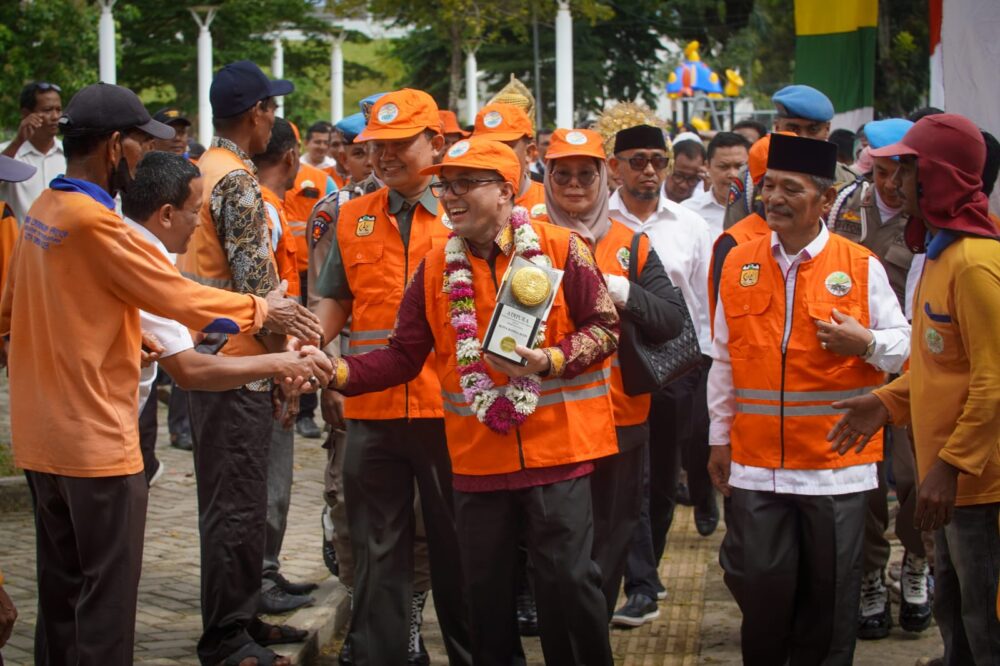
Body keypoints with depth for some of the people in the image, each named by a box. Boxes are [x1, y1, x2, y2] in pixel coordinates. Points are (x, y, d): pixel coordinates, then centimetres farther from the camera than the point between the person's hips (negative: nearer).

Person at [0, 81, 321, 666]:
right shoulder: (96, 223, -18)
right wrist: (262, 310, -2)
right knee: (108, 595, -1)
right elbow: (180, 297, -16)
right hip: (95, 441, -9)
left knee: (63, 586, 15)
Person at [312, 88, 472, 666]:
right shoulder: (352, 218, 10)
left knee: (454, 545, 7)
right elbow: (337, 301, 16)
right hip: (372, 408, 3)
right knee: (378, 549, 8)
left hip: (447, 406, -3)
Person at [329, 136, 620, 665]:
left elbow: (605, 328, -3)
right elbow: (404, 355, 5)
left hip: (557, 448, -3)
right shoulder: (435, 268, 5)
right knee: (486, 587, 10)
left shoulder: (560, 248, -5)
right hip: (478, 456, 3)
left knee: (568, 579, -3)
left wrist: (549, 360, -20)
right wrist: (339, 373, -11)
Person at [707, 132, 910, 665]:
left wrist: (865, 343, -18)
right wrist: (720, 438, 12)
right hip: (756, 461, 2)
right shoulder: (739, 264, 6)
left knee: (829, 591, 5)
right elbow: (724, 359, 11)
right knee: (758, 582, 1)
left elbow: (903, 342, 3)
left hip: (836, 462, -2)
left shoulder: (861, 267, -2)